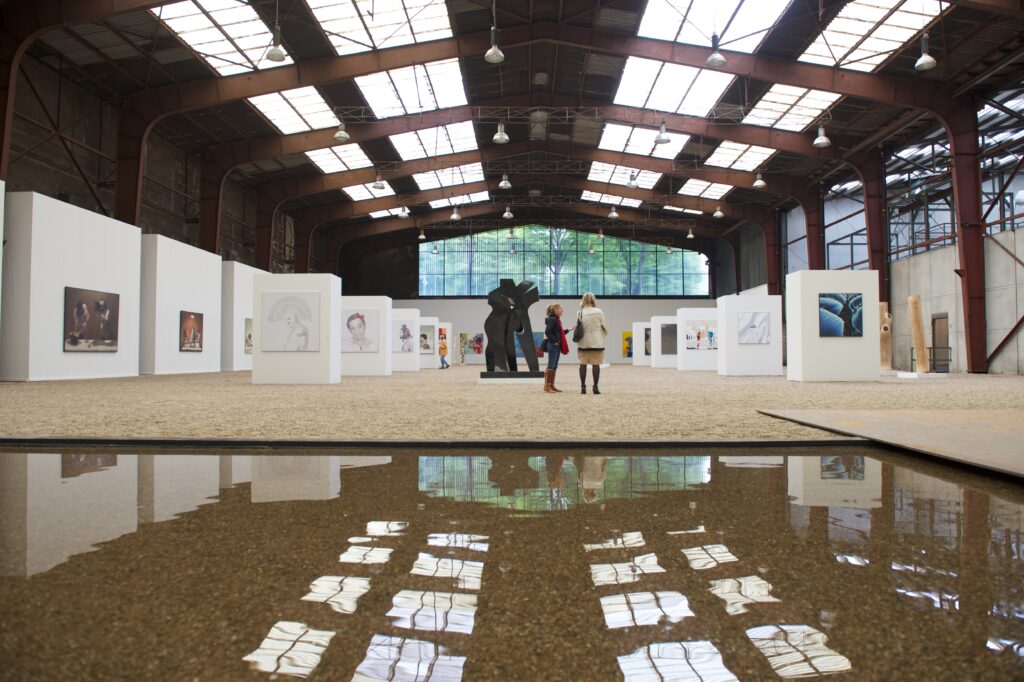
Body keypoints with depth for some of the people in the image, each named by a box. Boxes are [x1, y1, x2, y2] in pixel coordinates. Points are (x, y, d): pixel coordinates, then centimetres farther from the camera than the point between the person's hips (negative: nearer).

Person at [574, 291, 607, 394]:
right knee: (596, 364, 2)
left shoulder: (580, 312, -1)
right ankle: (595, 387, 2)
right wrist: (605, 335, 16)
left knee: (583, 364, 7)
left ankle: (583, 387, 8)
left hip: (584, 341, 1)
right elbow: (603, 326, 1)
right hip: (596, 341, -1)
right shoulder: (599, 311, -4)